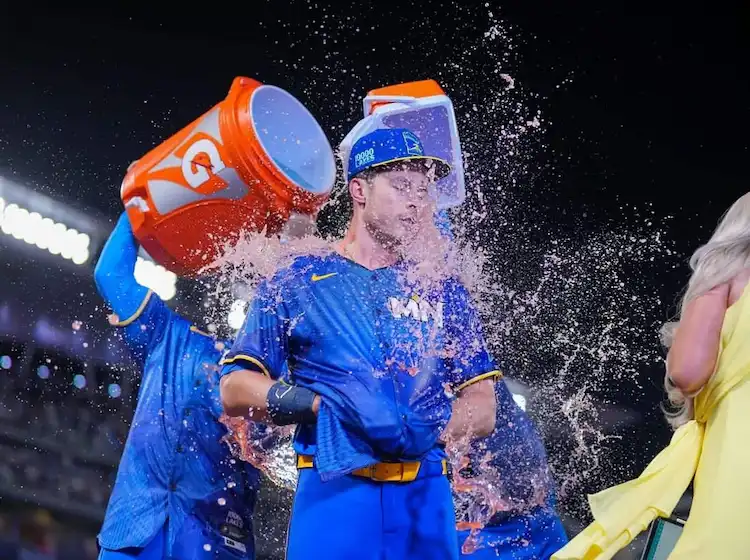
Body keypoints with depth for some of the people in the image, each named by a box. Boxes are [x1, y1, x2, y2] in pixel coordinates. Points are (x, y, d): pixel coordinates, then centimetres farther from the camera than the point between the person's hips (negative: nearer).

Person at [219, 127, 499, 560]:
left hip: (426, 498, 3)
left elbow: (483, 409, 11)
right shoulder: (297, 284, 8)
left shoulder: (442, 292, 15)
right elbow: (235, 388, 2)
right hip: (334, 493, -2)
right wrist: (320, 404, -12)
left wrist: (430, 429, -9)